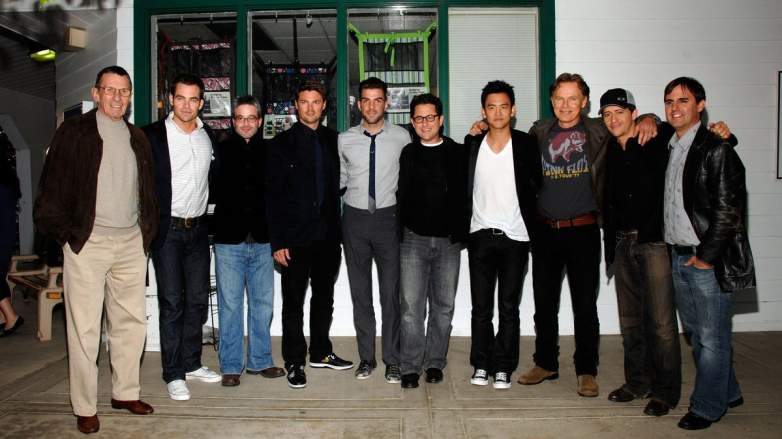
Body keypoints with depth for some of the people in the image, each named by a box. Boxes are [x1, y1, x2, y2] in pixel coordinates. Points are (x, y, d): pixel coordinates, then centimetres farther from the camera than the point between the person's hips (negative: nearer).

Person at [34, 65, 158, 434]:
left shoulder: (137, 138, 14)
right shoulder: (73, 133, 0)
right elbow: (52, 186, -3)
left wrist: (147, 231, 10)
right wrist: (64, 232, -8)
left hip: (131, 242, 5)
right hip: (87, 241, -4)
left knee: (131, 321, 10)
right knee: (85, 327, 1)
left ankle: (125, 392, 24)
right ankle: (84, 407, 12)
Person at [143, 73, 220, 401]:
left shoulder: (208, 137, 8)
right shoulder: (152, 135, -5)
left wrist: (204, 217, 12)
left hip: (197, 228, 5)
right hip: (167, 230, -5)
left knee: (198, 300, 10)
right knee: (172, 303, -1)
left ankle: (191, 364, 25)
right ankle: (173, 375, 10)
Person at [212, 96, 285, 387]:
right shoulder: (220, 151, 3)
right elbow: (210, 193, 2)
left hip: (262, 239, 2)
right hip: (229, 240, -2)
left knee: (263, 303, 9)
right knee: (230, 305, 4)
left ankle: (260, 360, 23)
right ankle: (231, 366, 16)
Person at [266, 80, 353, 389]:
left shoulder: (333, 140, 8)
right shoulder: (282, 143, -3)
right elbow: (273, 195, -6)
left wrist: (338, 230, 4)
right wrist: (277, 241, -11)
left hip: (327, 235, 4)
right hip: (295, 236, -4)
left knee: (324, 297, 15)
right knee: (294, 302, 5)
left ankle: (320, 352, 31)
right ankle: (294, 362, 17)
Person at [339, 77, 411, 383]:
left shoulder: (402, 137, -2)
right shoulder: (344, 140, 3)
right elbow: (339, 179, 13)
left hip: (388, 217, -2)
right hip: (355, 219, 2)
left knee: (391, 291, 1)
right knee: (360, 292, 9)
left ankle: (392, 360, 13)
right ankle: (366, 357, 22)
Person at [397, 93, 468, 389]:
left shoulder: (458, 153, 6)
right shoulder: (406, 154, 8)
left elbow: (466, 195, 4)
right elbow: (399, 197, 7)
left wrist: (461, 232, -3)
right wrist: (398, 231, 1)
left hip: (448, 241, 1)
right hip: (414, 239, 0)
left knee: (443, 305, 7)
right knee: (412, 306, -3)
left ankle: (435, 363, 19)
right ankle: (410, 367, 5)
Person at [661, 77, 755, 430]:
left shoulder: (716, 150, -12)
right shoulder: (669, 149, 11)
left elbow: (729, 210, -15)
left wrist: (706, 257, -14)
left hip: (708, 260, -8)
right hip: (677, 256, 8)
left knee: (712, 338, 4)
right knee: (695, 333, 17)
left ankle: (707, 407, 18)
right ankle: (728, 393, 35)